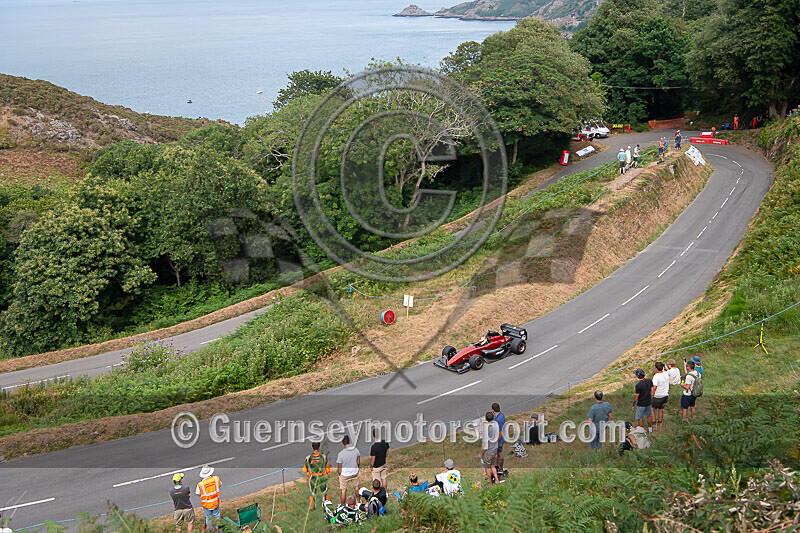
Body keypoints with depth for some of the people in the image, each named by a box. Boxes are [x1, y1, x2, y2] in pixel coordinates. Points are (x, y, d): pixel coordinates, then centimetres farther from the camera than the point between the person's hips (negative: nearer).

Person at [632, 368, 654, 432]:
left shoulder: (638, 385, -28)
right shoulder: (649, 380, -10)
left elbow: (636, 397, -21)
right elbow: (652, 391, 2)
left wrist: (633, 405, -6)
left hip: (641, 404, -6)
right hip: (649, 402, 6)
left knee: (640, 418, 12)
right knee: (649, 415, 26)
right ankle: (650, 428, 39)